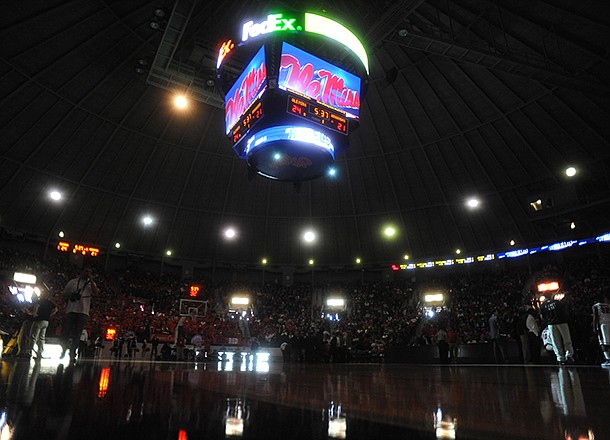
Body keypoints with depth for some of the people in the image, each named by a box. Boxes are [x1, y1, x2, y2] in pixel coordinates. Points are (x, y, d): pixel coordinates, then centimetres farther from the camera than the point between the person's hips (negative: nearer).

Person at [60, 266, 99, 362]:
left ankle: (72, 354, 6)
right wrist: (71, 295, -4)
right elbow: (65, 292, 17)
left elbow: (95, 292, -6)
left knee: (77, 334, 0)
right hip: (71, 310, 1)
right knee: (65, 331, -1)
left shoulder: (91, 284, 12)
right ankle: (63, 350, 20)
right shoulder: (73, 282, 14)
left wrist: (91, 279, -6)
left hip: (83, 311, -1)